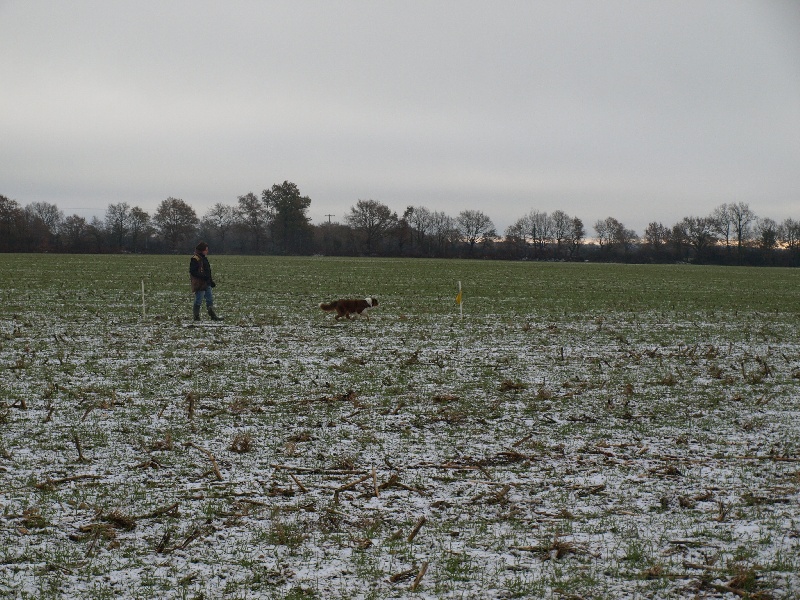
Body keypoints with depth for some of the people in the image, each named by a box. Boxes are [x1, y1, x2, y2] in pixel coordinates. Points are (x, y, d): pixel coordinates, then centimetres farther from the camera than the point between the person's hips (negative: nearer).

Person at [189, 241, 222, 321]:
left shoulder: (204, 258, 17)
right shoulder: (195, 259, -13)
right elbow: (193, 272, -20)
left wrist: (211, 281, 22)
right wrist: (203, 276, -25)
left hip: (206, 284, 10)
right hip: (199, 284, -10)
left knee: (210, 299, 11)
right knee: (198, 301, -4)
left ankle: (213, 316, 16)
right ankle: (196, 317, 4)